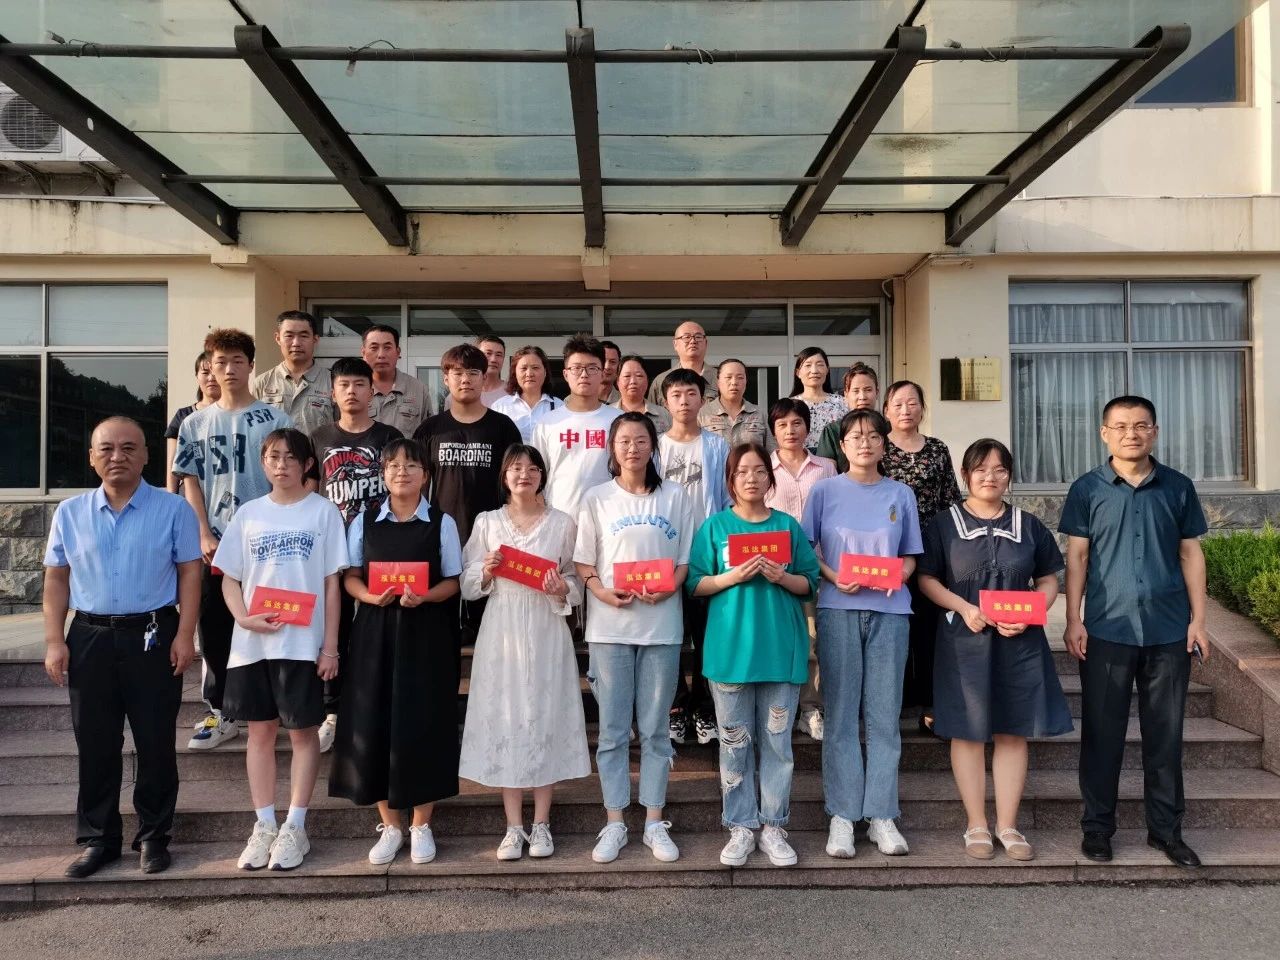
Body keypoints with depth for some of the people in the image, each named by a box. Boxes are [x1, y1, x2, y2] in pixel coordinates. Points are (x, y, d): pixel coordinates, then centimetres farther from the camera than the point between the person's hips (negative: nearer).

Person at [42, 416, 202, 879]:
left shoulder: (173, 509, -2)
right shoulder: (70, 513, 7)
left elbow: (189, 573, -3)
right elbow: (57, 579, 9)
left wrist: (185, 634, -10)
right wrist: (54, 640, 1)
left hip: (153, 635, -2)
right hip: (89, 637, 3)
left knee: (155, 742, 5)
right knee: (95, 744, 10)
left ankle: (153, 836, 19)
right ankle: (98, 838, 24)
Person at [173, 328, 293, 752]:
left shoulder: (275, 419, 0)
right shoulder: (196, 423, 8)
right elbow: (190, 482, 8)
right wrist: (205, 535, -3)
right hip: (215, 543, 3)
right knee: (214, 629, 8)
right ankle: (221, 713, 20)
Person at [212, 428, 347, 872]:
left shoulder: (323, 511, 1)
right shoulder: (249, 513, 9)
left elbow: (331, 582, -1)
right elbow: (230, 579, 10)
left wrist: (330, 644, -5)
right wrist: (246, 618, -10)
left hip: (303, 643, -3)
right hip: (252, 643, 3)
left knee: (303, 732, 4)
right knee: (260, 732, 10)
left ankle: (294, 828, 15)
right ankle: (263, 826, 21)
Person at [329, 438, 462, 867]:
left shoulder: (442, 523, 2)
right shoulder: (364, 522, 6)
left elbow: (452, 582, 1)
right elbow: (350, 577, 7)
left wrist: (423, 597, -18)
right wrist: (372, 596, -14)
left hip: (426, 633, -1)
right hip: (375, 630, 2)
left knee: (424, 724, 1)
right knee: (374, 724, 3)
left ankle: (421, 825, 17)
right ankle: (390, 825, 19)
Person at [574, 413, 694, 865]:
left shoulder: (675, 497, 7)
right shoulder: (597, 498, 6)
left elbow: (685, 560, 7)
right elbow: (583, 562, 4)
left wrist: (666, 590, -12)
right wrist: (603, 592, -14)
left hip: (661, 622, 0)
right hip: (610, 625, 0)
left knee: (655, 727, 7)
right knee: (612, 728, 5)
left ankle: (654, 822, 18)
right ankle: (614, 822, 16)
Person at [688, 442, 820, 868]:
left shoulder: (788, 526, 7)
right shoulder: (715, 526, 4)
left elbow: (810, 583, 7)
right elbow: (695, 584, 1)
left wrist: (782, 577, -12)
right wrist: (732, 577, -14)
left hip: (781, 648, 1)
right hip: (731, 649, -1)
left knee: (777, 741, 7)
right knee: (735, 741, 6)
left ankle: (773, 827, 19)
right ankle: (740, 827, 18)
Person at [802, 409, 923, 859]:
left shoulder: (900, 494, 11)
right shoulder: (824, 491, 6)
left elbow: (909, 557, 13)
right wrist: (835, 578, -13)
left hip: (889, 610, 2)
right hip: (838, 610, -2)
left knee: (884, 716, 3)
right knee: (840, 714, 0)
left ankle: (882, 816, 11)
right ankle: (842, 816, 7)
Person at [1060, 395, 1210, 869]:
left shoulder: (1178, 487, 6)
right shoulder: (1087, 489, 1)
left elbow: (1191, 554, 9)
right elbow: (1076, 557, 0)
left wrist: (1199, 618, 2)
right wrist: (1073, 620, -6)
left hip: (1169, 631, 2)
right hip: (1107, 630, -1)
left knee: (1166, 733, 10)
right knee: (1102, 733, 5)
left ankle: (1166, 828, 22)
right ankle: (1097, 826, 17)